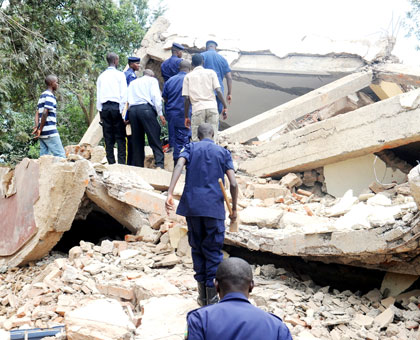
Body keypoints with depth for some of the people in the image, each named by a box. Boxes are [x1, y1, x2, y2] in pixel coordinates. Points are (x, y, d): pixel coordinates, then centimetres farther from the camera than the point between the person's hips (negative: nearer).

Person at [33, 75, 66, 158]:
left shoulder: (42, 95, 20)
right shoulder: (50, 96, -9)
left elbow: (37, 113, 15)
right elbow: (45, 113, -19)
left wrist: (37, 127, 3)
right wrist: (40, 129, -14)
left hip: (43, 132, 9)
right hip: (50, 132, -9)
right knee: (61, 156, -8)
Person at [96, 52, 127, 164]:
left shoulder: (101, 76, 12)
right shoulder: (120, 75, 0)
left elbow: (98, 95, 11)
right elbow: (124, 94, -5)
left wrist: (100, 111, 14)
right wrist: (122, 110, -2)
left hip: (104, 108, 4)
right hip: (116, 107, -4)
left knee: (108, 138, 5)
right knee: (120, 137, -1)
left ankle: (111, 163, 4)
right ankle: (122, 162, -6)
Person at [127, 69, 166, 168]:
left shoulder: (132, 83, 28)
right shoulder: (152, 80, 16)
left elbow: (127, 99, 17)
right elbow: (156, 96, 0)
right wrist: (160, 114, -3)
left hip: (132, 109, 5)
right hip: (146, 108, -4)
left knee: (137, 141, 9)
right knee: (154, 139, -7)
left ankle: (138, 165, 8)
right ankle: (159, 164, -18)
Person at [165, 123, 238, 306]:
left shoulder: (190, 148, 12)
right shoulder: (223, 152, 11)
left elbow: (179, 165, -10)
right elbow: (233, 184, 0)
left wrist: (170, 193, -19)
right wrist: (234, 209, 11)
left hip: (192, 205, 1)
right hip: (214, 207, -1)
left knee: (197, 248, 13)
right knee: (213, 250, 7)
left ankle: (202, 295, 17)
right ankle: (212, 296, 5)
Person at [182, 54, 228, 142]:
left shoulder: (188, 76, 10)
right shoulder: (211, 72, 11)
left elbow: (186, 98, 4)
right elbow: (218, 90, -1)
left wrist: (186, 117, 8)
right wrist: (225, 107, 3)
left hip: (197, 109, -1)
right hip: (212, 107, 1)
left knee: (197, 141, 2)